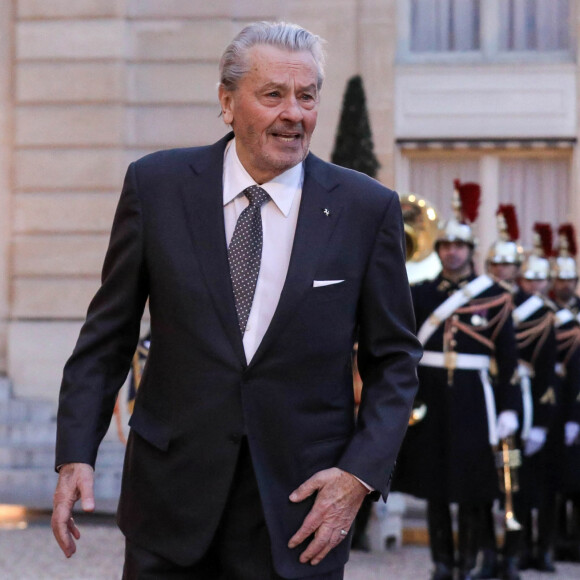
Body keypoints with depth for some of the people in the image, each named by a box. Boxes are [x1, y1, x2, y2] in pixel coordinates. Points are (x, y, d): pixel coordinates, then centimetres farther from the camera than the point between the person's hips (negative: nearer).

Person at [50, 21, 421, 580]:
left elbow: (394, 360, 4)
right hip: (173, 489, 1)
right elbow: (108, 335, 5)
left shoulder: (367, 208, -1)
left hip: (298, 508, 0)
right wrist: (76, 454, -5)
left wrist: (360, 473, -8)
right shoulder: (156, 184, 0)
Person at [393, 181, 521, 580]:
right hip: (431, 398, 2)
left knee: (472, 486, 2)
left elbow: (508, 356, -1)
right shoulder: (421, 293, 6)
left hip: (473, 400, -2)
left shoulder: (494, 297, 1)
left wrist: (509, 408, -4)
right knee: (434, 483, 7)